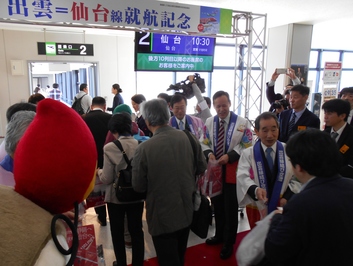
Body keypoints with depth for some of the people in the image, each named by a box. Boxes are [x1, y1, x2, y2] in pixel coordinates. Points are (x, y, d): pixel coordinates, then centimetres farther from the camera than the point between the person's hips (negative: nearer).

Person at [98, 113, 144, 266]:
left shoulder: (110, 148, -19)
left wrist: (99, 172, 4)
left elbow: (107, 179, -17)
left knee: (117, 233, 19)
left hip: (116, 197, -2)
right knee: (136, 231, 18)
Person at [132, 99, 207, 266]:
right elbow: (202, 168, 3)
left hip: (162, 216, -5)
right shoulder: (189, 138, -10)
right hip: (186, 211, 5)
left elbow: (138, 186, -12)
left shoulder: (144, 148, -23)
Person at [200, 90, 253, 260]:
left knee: (230, 207, 6)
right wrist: (209, 153, -13)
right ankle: (219, 235, 40)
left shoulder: (241, 122, -7)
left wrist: (229, 156, -20)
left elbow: (247, 146, -9)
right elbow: (204, 142, 8)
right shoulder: (209, 122, 5)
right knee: (217, 204, 18)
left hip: (232, 170, -4)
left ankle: (228, 243, 23)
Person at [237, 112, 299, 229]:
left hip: (283, 207, 1)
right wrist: (255, 189, -35)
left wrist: (287, 197, -15)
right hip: (257, 207, -1)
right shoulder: (248, 153, -5)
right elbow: (242, 177, -16)